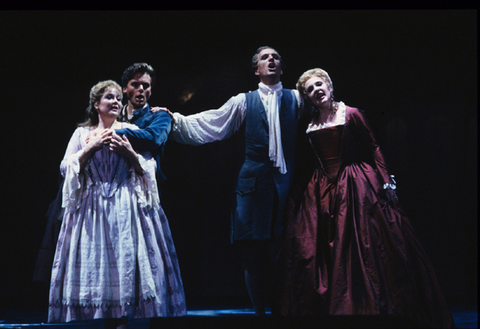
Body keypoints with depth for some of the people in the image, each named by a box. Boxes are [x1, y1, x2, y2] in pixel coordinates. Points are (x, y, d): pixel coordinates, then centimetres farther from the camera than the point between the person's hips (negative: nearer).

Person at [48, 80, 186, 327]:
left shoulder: (131, 131, 10)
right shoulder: (82, 133, 11)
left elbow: (149, 167, 7)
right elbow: (66, 168, 3)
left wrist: (129, 153, -9)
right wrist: (91, 147, -6)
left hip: (126, 206, -1)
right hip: (92, 207, 1)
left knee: (125, 260, -8)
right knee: (96, 259, -3)